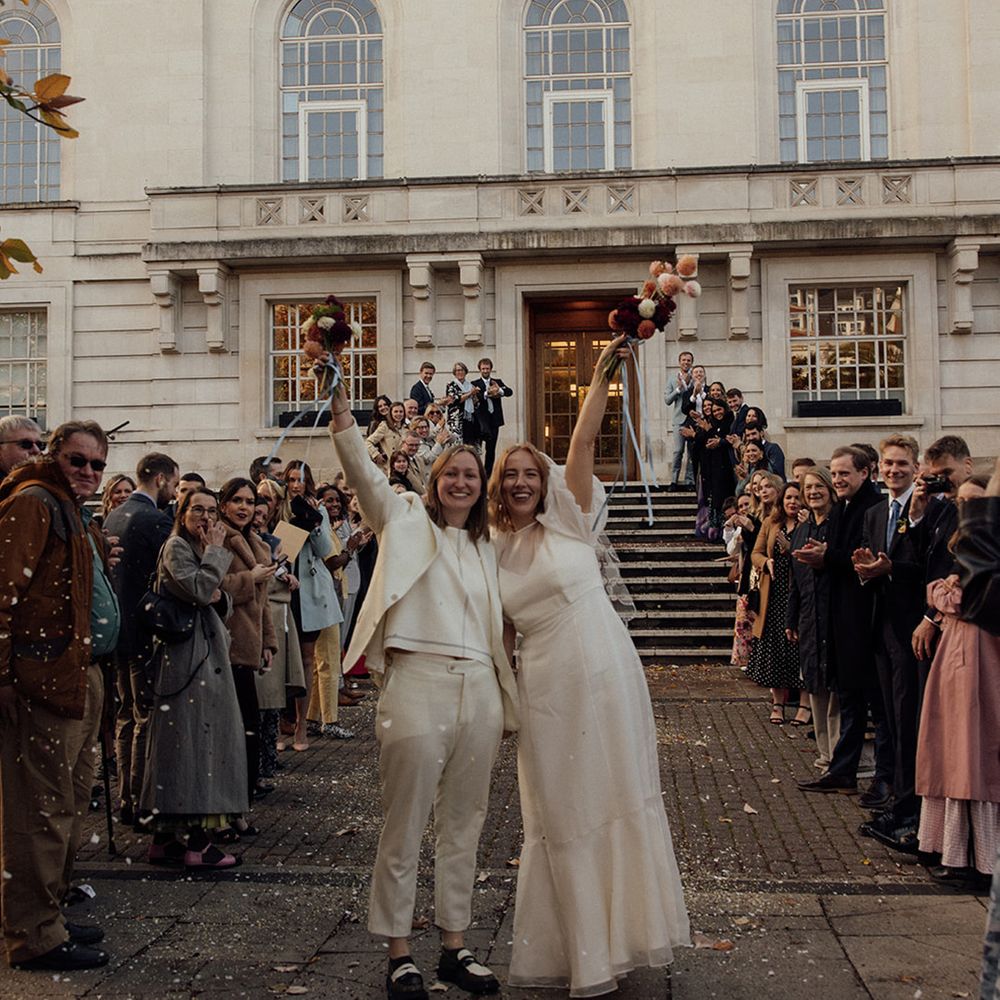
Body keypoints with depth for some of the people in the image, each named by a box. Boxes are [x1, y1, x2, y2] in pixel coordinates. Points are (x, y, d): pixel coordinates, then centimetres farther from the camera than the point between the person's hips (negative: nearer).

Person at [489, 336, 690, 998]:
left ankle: (614, 938, 21)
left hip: (604, 676, -3)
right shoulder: (495, 552, 8)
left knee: (614, 799, 6)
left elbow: (584, 441, -10)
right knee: (561, 815, 9)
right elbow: (504, 634, 14)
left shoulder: (567, 520, 0)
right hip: (545, 691, 3)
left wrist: (603, 371, -17)